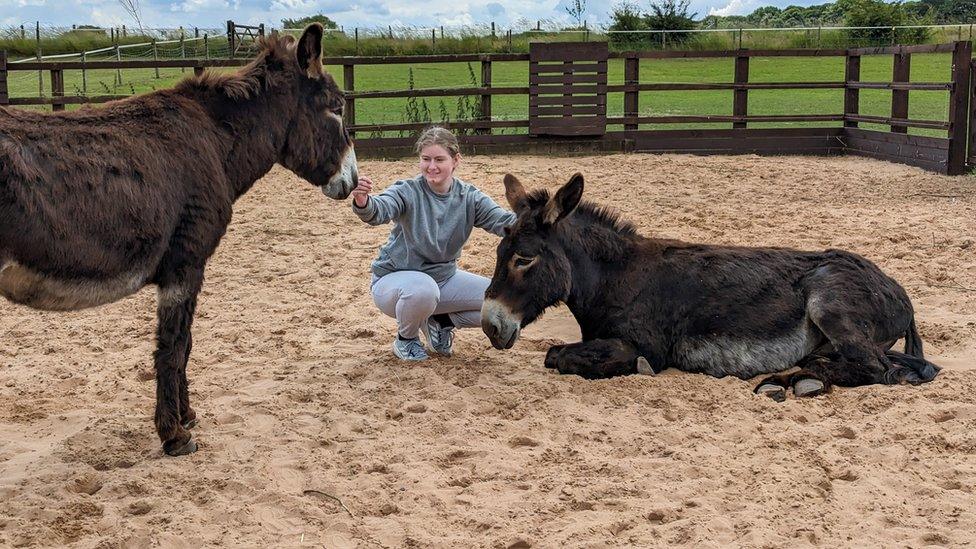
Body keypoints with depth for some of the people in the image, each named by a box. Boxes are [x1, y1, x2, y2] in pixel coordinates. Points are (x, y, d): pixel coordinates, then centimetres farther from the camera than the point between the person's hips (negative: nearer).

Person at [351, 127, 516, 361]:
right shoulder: (407, 191, -18)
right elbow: (379, 211, -38)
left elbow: (503, 221, -19)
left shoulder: (468, 197, -6)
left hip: (444, 278, 4)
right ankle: (406, 339, -6)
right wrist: (362, 201, -62)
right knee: (422, 290, -40)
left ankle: (441, 320, 12)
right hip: (394, 279, -4)